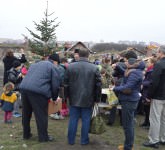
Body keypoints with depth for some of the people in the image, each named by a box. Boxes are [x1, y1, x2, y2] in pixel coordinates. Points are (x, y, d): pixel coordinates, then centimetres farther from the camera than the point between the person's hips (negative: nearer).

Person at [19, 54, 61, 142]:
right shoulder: (53, 67, 12)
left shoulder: (35, 64, 33)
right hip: (38, 91, -6)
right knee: (41, 115, 4)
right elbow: (55, 85, 4)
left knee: (26, 113, 18)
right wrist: (54, 98, 19)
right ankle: (43, 137, 14)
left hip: (24, 88, 7)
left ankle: (26, 134, 32)